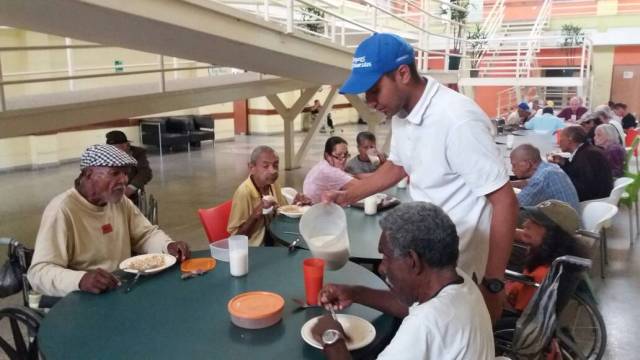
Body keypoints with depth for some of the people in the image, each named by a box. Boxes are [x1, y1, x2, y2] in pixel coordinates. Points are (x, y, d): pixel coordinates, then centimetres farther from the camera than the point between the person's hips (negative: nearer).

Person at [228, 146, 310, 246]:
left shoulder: (273, 184, 0)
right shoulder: (243, 192, -21)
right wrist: (257, 213, -27)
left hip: (275, 242, 7)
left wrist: (295, 204, -6)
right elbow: (236, 236, -15)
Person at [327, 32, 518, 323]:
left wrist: (493, 284, -20)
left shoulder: (458, 121, -28)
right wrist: (346, 196, 7)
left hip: (459, 271, -8)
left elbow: (505, 202, -24)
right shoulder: (402, 114, -1)